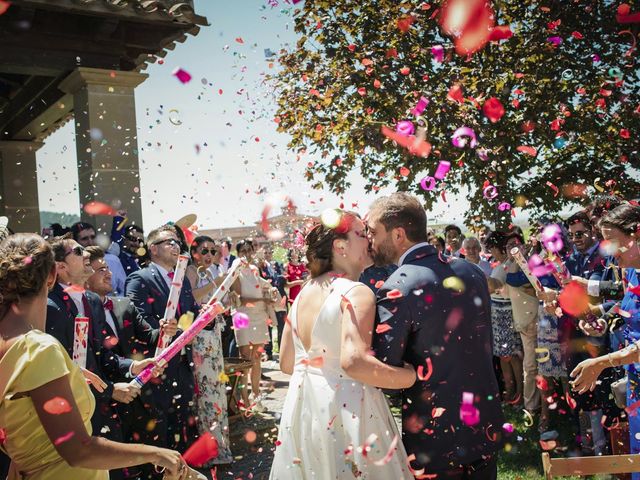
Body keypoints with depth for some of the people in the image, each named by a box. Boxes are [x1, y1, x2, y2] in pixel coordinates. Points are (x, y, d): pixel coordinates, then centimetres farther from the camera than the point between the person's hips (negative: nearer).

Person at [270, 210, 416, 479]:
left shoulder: (304, 292, 7)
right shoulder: (357, 293, -15)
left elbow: (287, 363, 11)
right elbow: (354, 362, -28)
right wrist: (415, 377, -20)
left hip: (301, 407, 7)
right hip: (345, 413, -7)